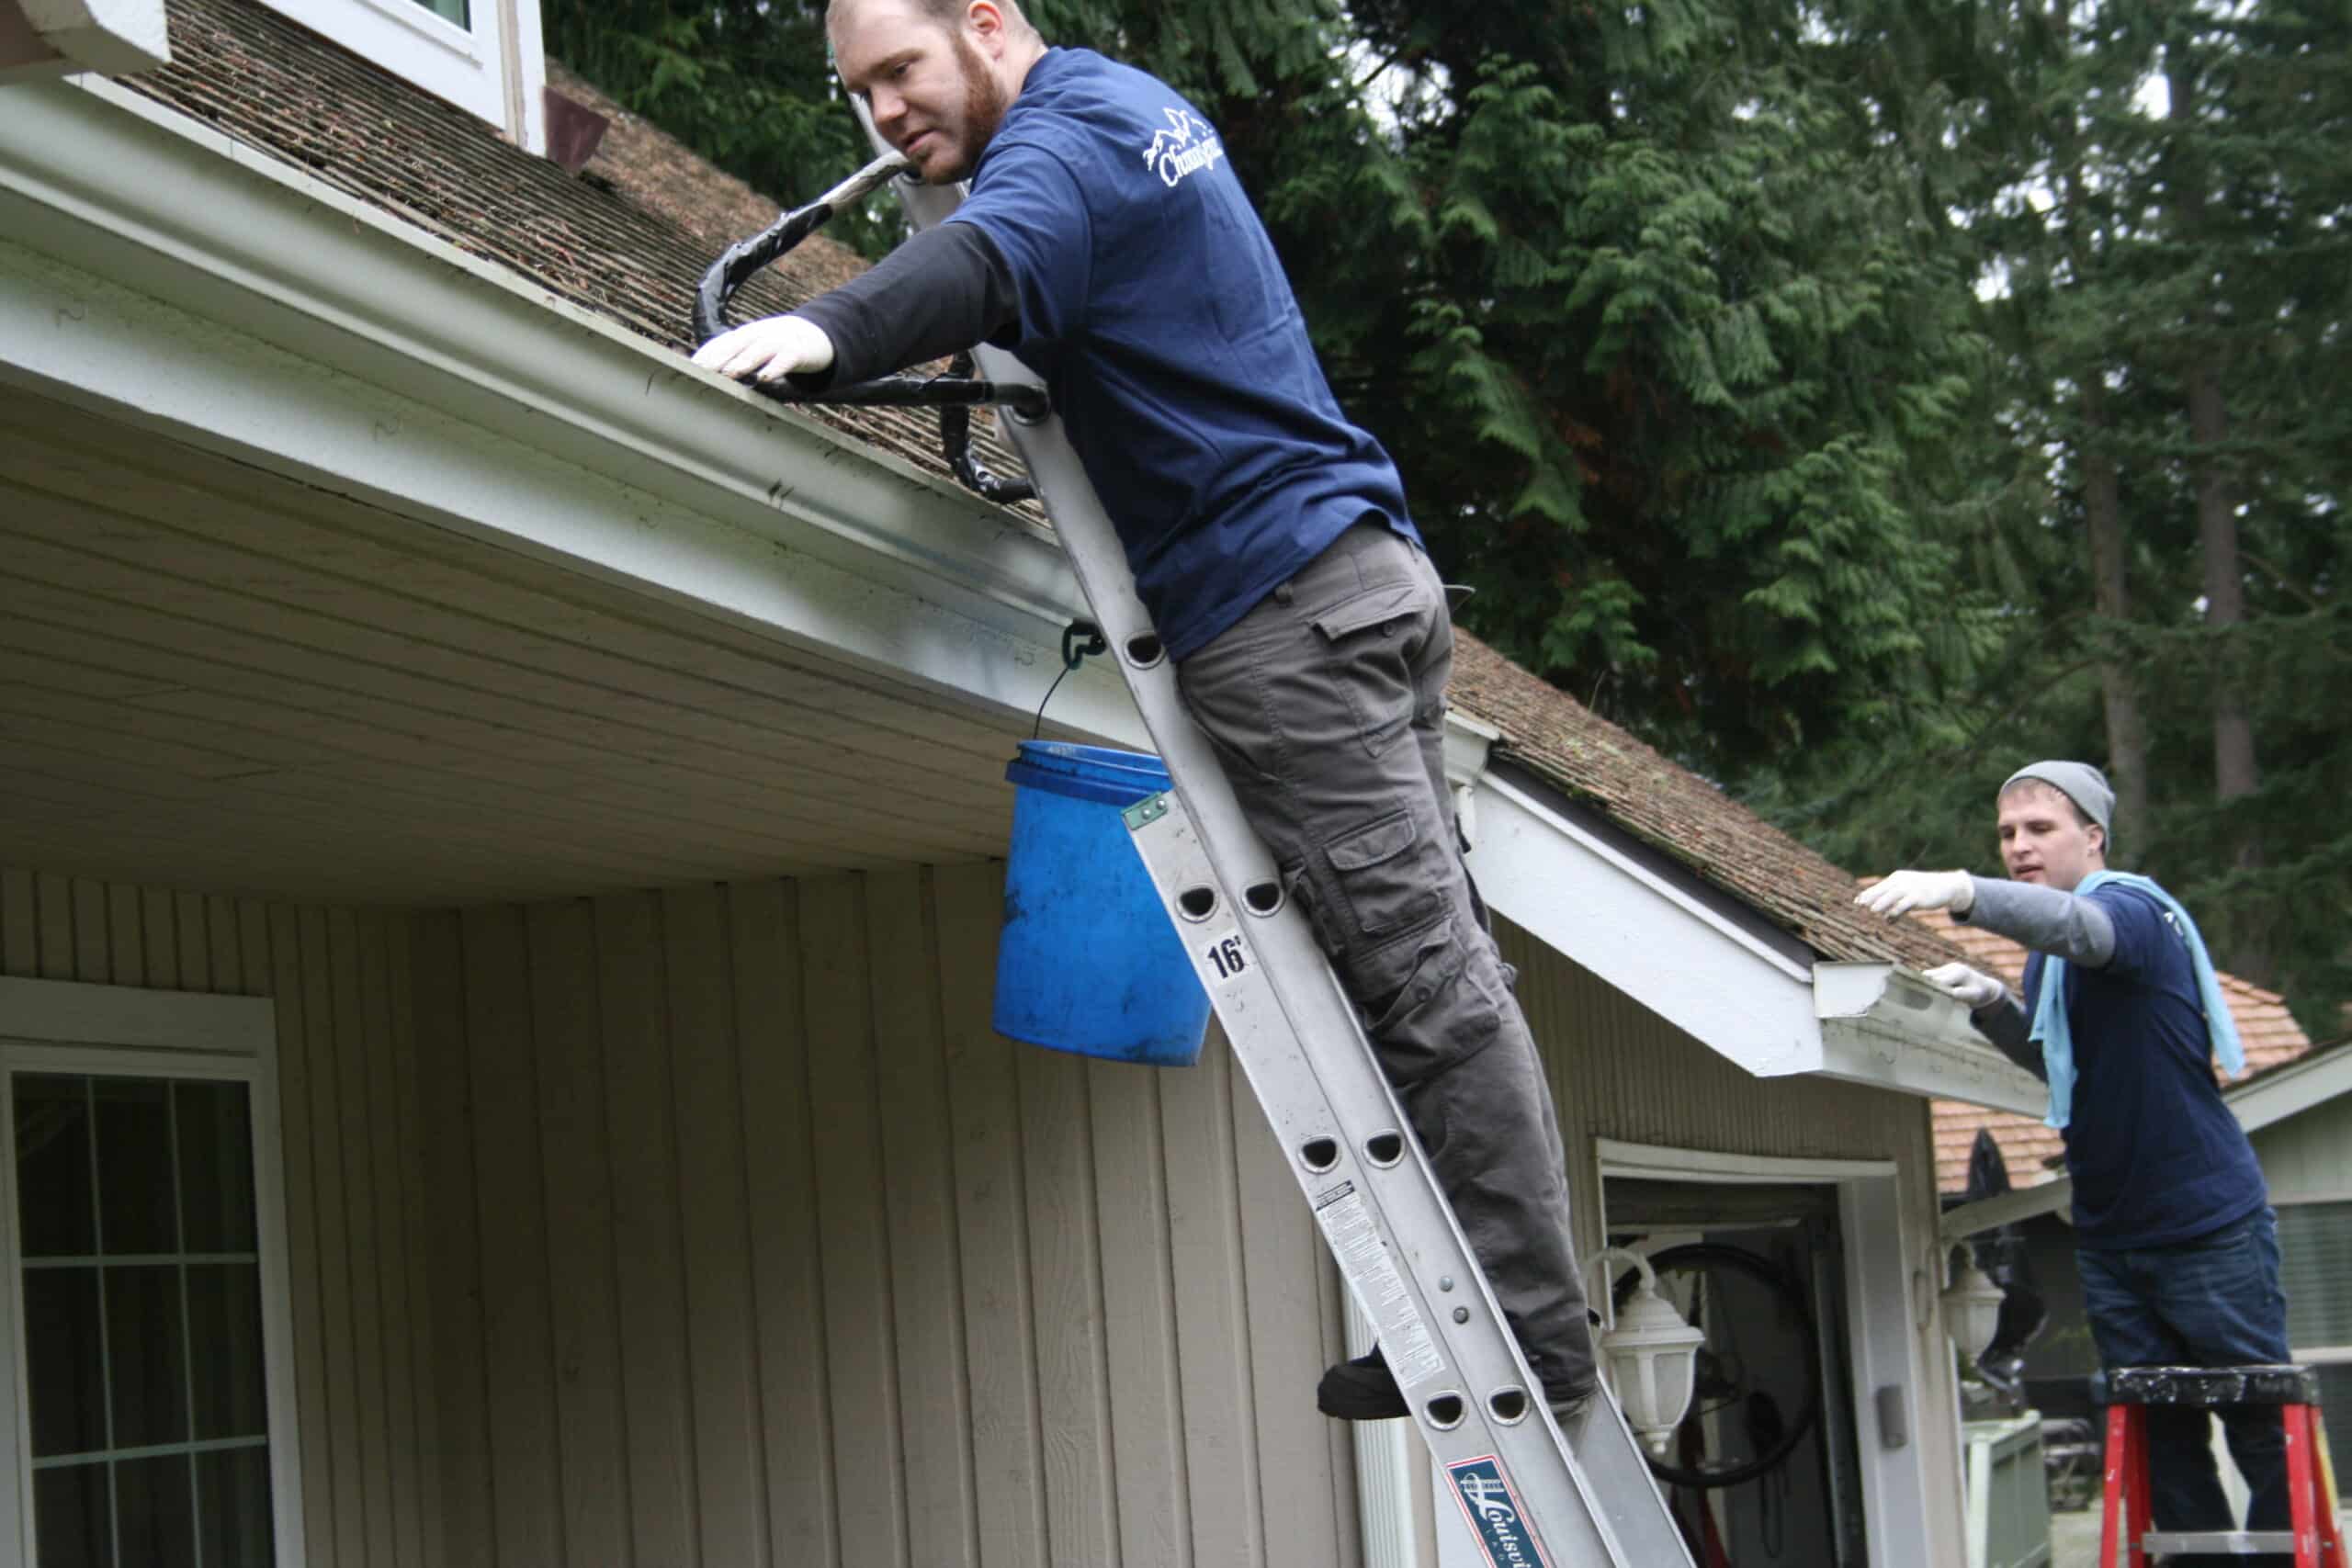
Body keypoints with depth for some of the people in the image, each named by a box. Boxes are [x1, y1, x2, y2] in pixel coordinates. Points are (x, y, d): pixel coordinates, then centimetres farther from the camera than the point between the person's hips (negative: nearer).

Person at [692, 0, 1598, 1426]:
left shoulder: (1068, 139, -11)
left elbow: (986, 259, -35)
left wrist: (830, 331, -51)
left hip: (1284, 611, -10)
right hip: (1365, 572, 10)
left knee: (1422, 974, -9)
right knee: (1437, 963, 9)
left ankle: (1531, 1331, -7)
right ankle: (1528, 1323, 12)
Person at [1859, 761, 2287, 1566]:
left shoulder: (2135, 910, -15)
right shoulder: (2049, 949, 11)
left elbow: (2077, 926, -39)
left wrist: (1959, 892, -56)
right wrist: (1991, 1002, 1)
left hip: (2211, 1226, -8)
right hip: (2110, 1234, 8)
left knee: (2264, 1430, 1)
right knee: (2162, 1439, 8)